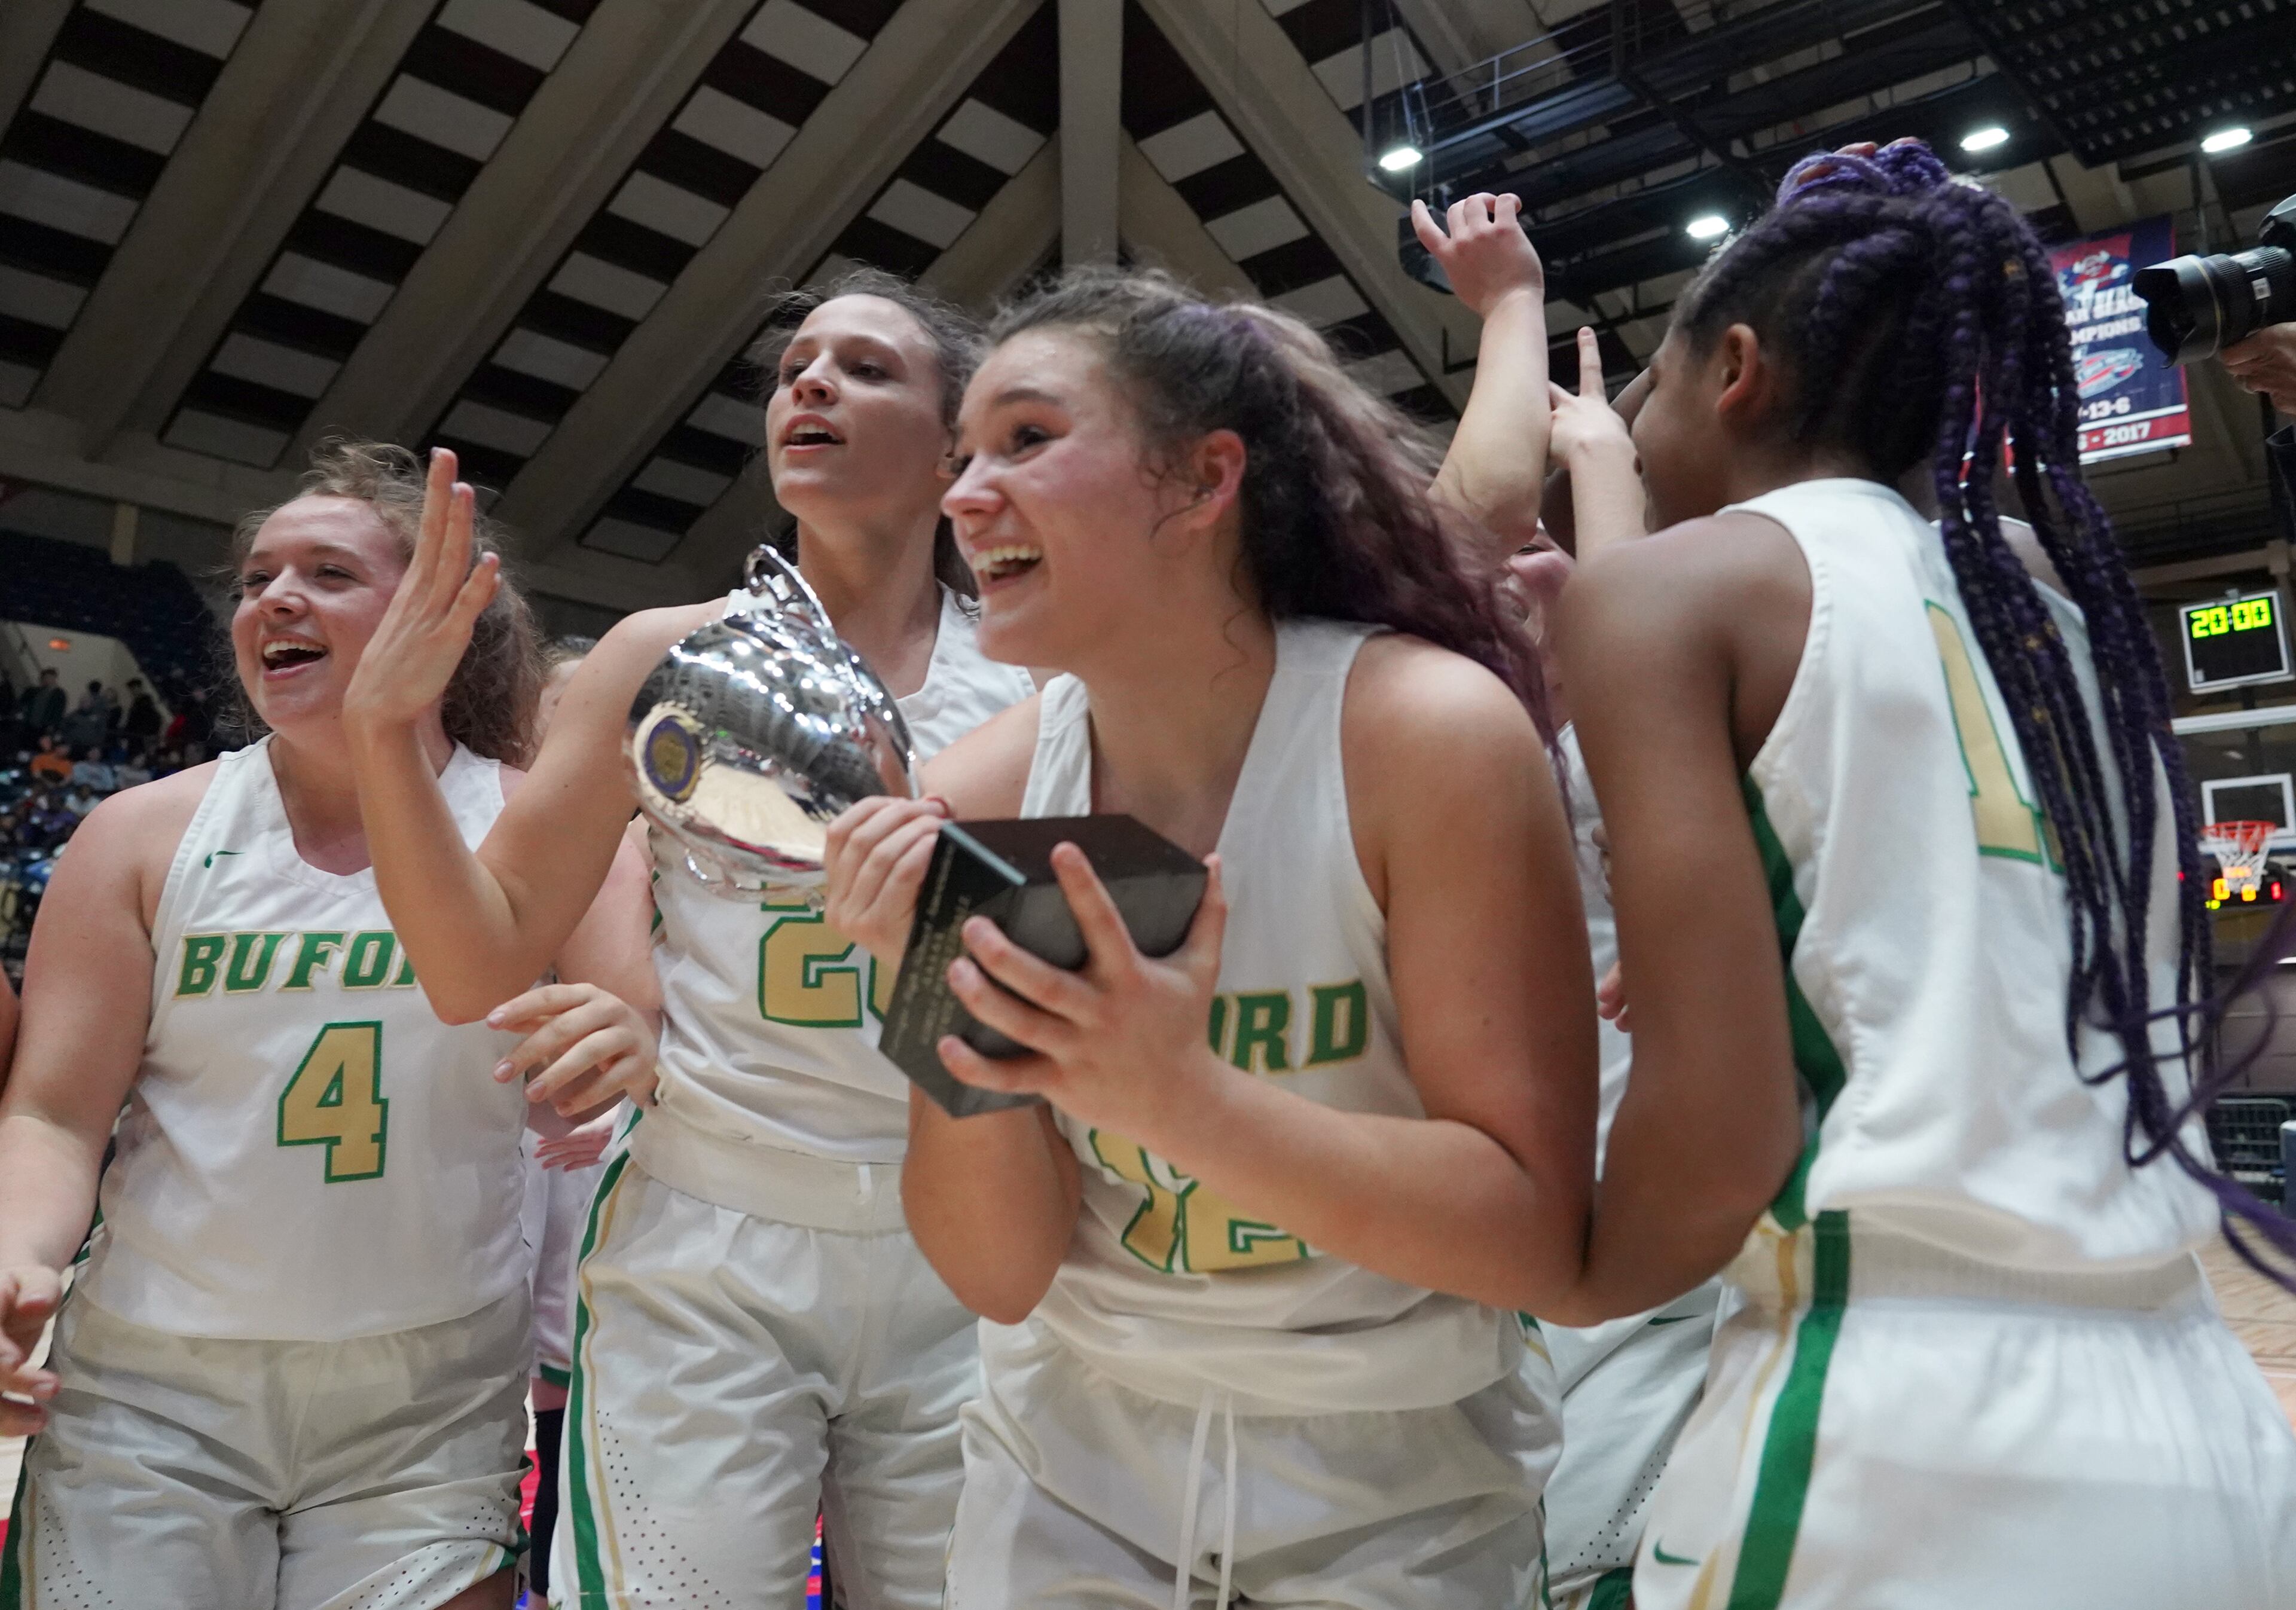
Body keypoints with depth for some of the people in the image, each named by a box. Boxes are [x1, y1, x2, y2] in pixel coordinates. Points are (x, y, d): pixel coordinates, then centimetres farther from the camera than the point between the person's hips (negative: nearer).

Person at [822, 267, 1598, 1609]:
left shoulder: (1434, 733, -23)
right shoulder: (980, 795, -12)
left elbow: (1542, 1236, -22)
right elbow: (1001, 1276, -9)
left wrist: (1181, 1097, -34)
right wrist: (958, 1034, -27)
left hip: (1397, 1491, -2)